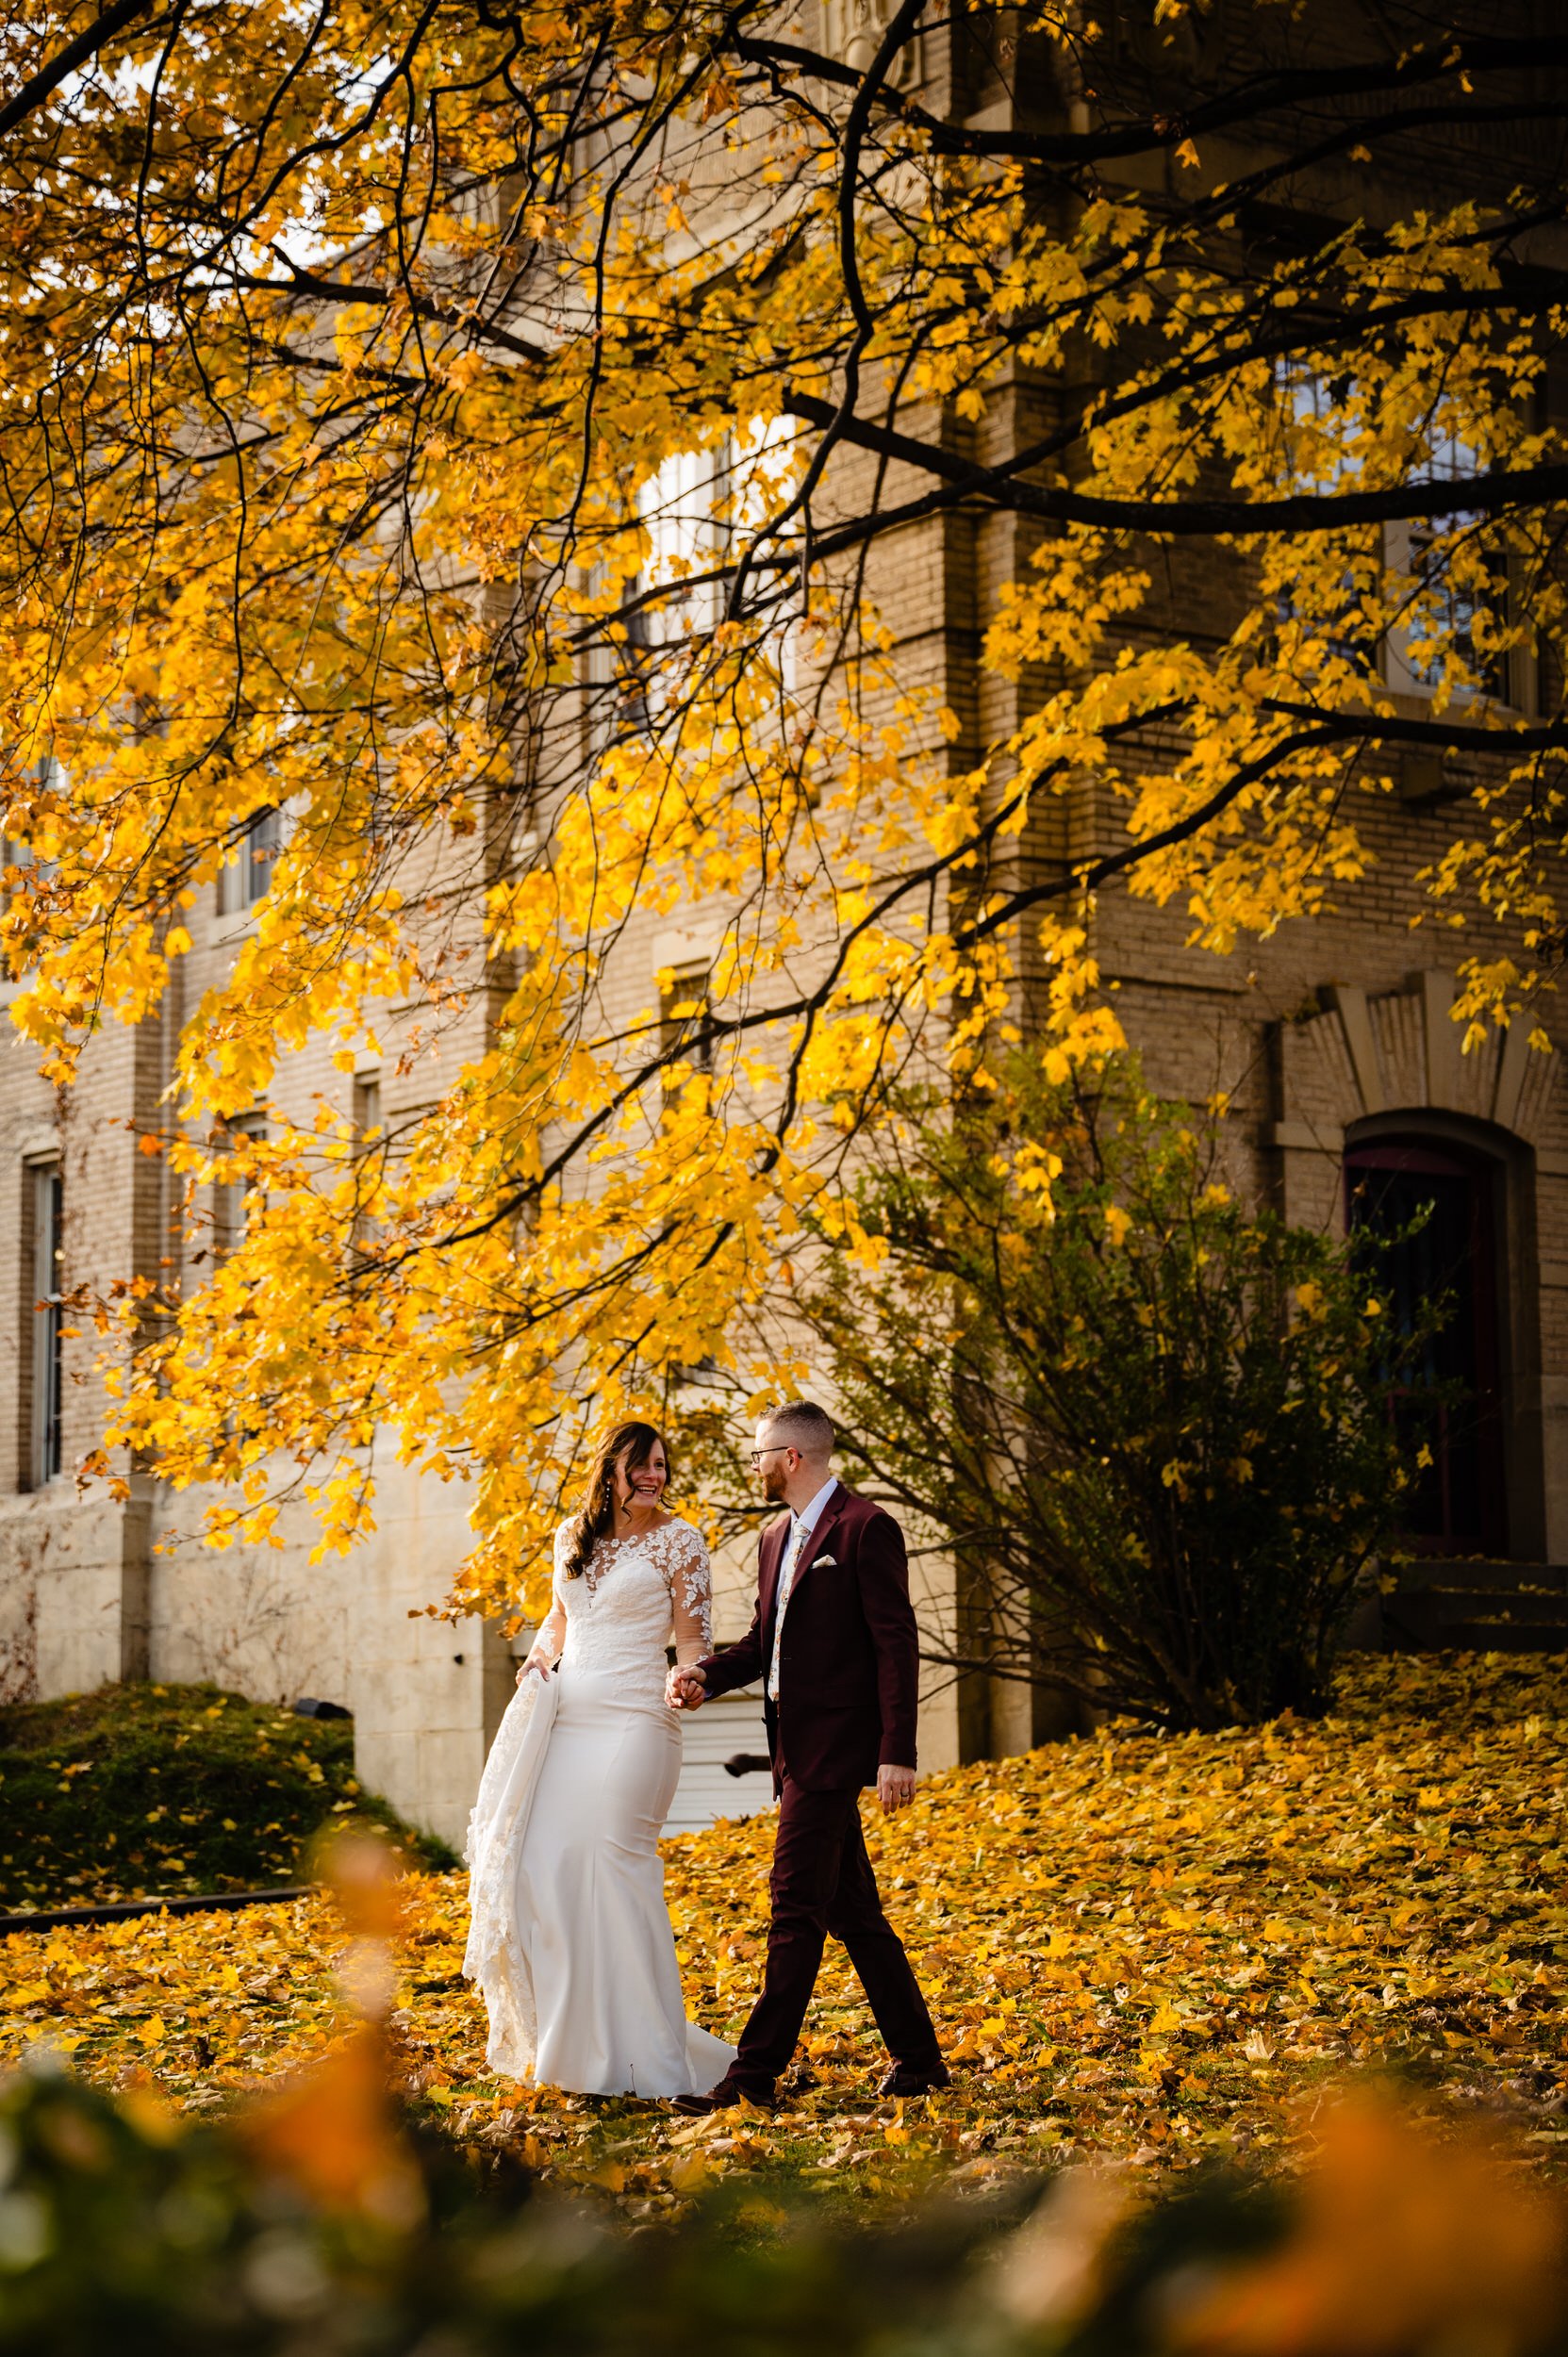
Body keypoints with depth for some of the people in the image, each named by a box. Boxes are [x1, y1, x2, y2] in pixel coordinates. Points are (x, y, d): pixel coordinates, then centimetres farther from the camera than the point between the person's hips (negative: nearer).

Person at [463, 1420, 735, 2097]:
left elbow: (694, 1640, -1)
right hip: (564, 1718, 6)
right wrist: (539, 1657, 6)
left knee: (612, 1868, -12)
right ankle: (568, 2041, 12)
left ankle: (639, 2054, -4)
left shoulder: (677, 1540, 0)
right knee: (539, 1867, -1)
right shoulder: (572, 1535, 14)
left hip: (632, 1722, -6)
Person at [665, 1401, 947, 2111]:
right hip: (796, 1747, 9)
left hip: (835, 1746, -9)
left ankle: (756, 2073, -8)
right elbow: (762, 1642, 18)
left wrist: (897, 1754, -18)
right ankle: (917, 2058, 20)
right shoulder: (777, 1539, 16)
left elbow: (897, 1646, -14)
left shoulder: (866, 1529, -11)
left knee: (796, 1905, -9)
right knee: (851, 1911, 12)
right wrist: (702, 1672, -2)